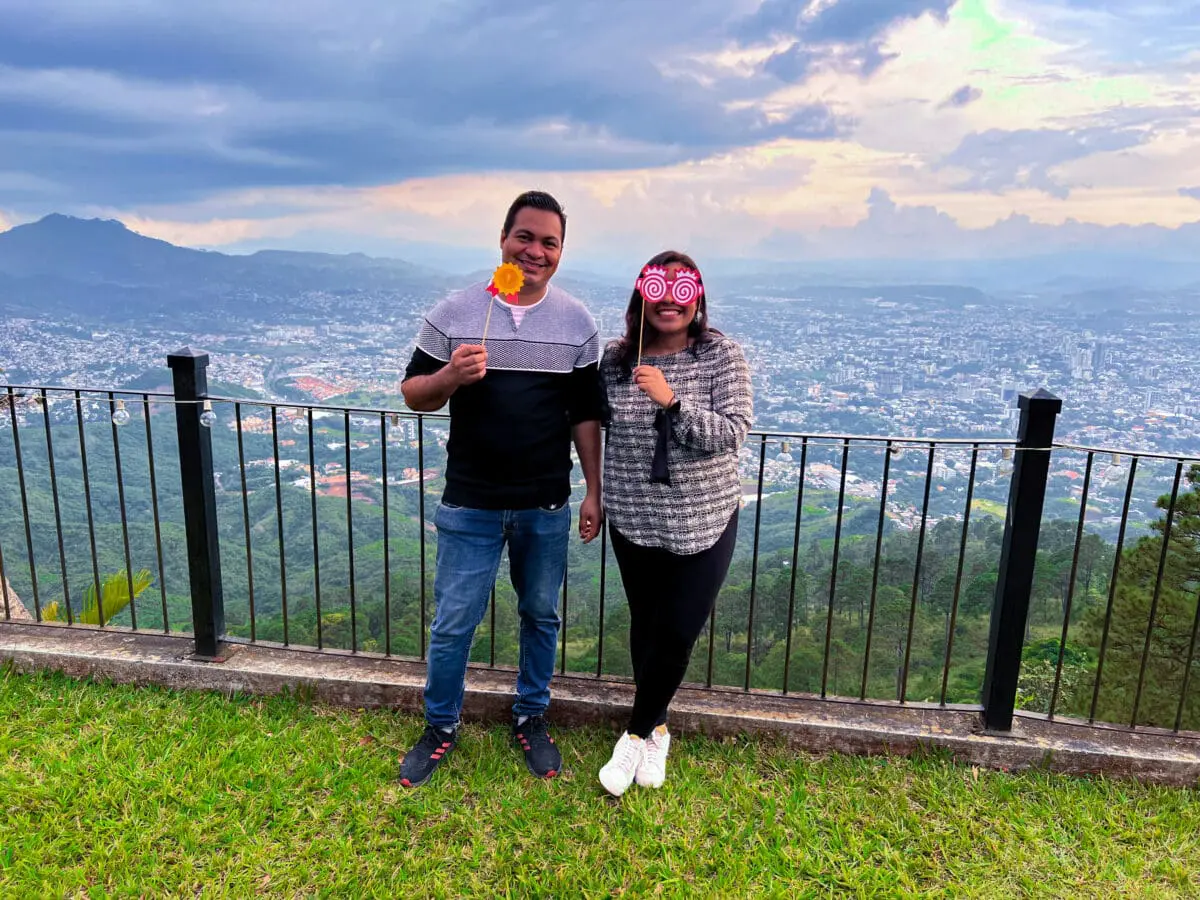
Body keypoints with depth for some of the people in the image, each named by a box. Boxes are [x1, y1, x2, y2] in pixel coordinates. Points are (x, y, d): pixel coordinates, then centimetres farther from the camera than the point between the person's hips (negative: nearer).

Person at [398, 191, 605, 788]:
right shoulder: (453, 314, -4)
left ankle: (531, 719, 38)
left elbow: (586, 414, 5)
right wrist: (450, 376, -21)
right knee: (453, 624, 7)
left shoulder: (577, 322, 1)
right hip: (469, 506, -1)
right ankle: (441, 727, 31)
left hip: (547, 507, 2)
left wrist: (594, 492, 3)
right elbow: (414, 395, 0)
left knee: (541, 616, 16)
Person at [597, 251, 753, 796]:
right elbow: (595, 420, 11)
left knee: (678, 633, 1)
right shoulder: (616, 359, -2)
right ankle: (655, 729, 35)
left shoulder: (720, 354, -9)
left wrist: (672, 400, -29)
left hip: (703, 521, -2)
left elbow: (732, 432, -17)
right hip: (634, 520, 2)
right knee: (646, 626, 14)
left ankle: (637, 735, 22)